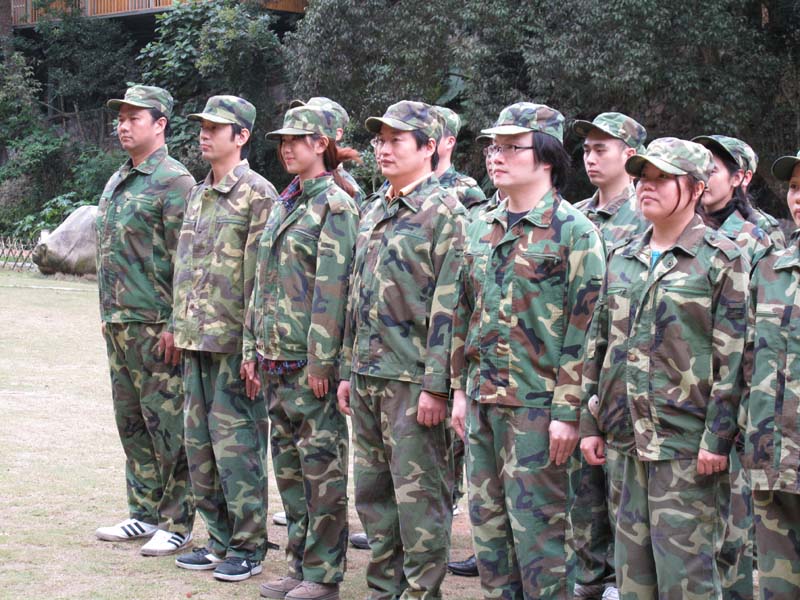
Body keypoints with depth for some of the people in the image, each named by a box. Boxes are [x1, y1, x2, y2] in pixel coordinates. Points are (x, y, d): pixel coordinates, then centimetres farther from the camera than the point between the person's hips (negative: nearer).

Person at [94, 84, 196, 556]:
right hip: (120, 326, 9)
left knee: (169, 427, -3)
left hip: (157, 327, -9)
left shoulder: (174, 181, -10)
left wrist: (175, 325, -18)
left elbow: (185, 260, -15)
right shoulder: (117, 182, 17)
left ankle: (177, 523, 3)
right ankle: (145, 514, 22)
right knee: (132, 422, 13)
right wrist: (108, 314, 19)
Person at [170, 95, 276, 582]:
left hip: (236, 342, -8)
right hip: (198, 341, 8)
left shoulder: (258, 195, -9)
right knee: (201, 444, 12)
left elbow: (263, 277, -13)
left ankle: (248, 547, 5)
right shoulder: (198, 196, 16)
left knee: (236, 444, -4)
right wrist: (182, 330, 15)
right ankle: (219, 538, 22)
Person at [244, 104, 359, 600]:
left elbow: (332, 287, -16)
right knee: (289, 464, 13)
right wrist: (255, 346, 15)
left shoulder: (335, 205, -10)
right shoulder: (284, 204, 16)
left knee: (322, 464, -1)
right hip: (277, 355, 9)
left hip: (311, 356, -9)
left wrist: (321, 359, -19)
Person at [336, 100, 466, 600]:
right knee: (373, 492, 14)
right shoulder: (375, 213, 16)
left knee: (419, 496, -2)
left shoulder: (445, 213, -9)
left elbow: (448, 308, -15)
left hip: (412, 380, -8)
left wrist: (436, 385, -18)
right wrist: (348, 370, 17)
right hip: (368, 377, 8)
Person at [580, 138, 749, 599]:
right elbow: (598, 346, 18)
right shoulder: (622, 261, 15)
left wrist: (718, 438, -15)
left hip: (686, 445, -6)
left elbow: (733, 358, -9)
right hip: (625, 441, 6)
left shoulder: (722, 260, -4)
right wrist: (591, 422, 13)